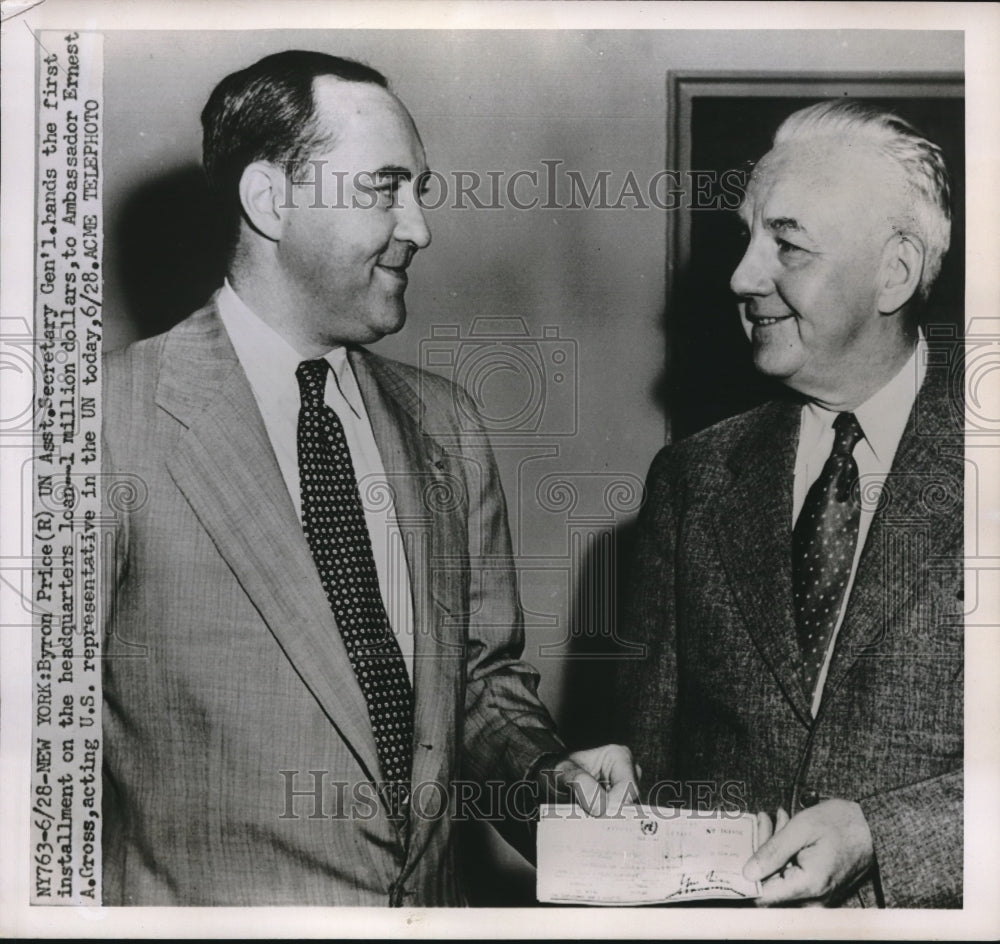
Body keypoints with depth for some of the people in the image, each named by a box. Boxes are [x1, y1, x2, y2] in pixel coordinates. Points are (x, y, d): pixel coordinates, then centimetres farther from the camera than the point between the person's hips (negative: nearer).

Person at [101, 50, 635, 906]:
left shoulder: (446, 424, 1)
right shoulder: (113, 421, -16)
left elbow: (483, 674, 8)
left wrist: (549, 767, -8)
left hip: (436, 896, 5)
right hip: (208, 902, -4)